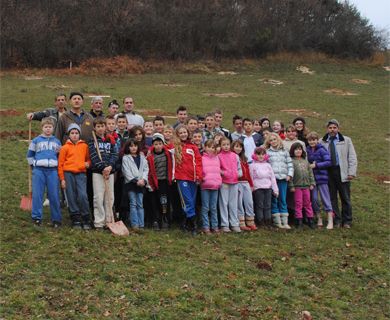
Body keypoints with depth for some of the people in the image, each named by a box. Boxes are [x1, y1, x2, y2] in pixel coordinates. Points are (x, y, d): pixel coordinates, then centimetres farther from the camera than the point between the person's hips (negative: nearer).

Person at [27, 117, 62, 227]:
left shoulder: (57, 141, 14)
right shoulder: (36, 141, 8)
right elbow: (30, 155, 14)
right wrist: (34, 164, 5)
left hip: (53, 170, 1)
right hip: (39, 170, -1)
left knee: (54, 196, 0)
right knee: (37, 195, -3)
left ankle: (56, 219, 6)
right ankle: (36, 217, 4)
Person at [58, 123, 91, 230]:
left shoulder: (84, 146, 10)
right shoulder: (65, 147, 5)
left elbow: (88, 158, 23)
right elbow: (60, 164, 6)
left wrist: (88, 163, -1)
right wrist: (62, 179, 2)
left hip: (81, 173, 0)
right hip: (68, 173, 0)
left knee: (83, 196, -13)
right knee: (72, 198, 2)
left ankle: (86, 220, -2)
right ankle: (76, 220, 11)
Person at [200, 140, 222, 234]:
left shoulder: (217, 158, 15)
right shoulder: (202, 158, 0)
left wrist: (219, 181, 13)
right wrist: (201, 178, -15)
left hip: (215, 186, 4)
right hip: (205, 186, -4)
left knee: (214, 208, 9)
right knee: (205, 207, -1)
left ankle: (215, 226, 13)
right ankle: (205, 226, 3)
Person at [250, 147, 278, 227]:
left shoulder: (268, 165, 15)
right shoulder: (252, 165, 4)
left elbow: (273, 177, 14)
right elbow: (250, 178, 0)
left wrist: (275, 189, 10)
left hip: (268, 187, 4)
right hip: (258, 188, -4)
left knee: (268, 205, 5)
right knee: (259, 205, -2)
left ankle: (268, 220, 9)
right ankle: (260, 220, 2)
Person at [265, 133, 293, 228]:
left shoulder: (284, 152, 15)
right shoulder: (267, 152, 6)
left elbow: (290, 164, 14)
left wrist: (289, 174, 2)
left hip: (283, 178, 2)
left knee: (283, 200, 3)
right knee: (274, 200, -1)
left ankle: (285, 222, 3)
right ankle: (277, 221, 3)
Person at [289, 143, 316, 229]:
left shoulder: (305, 161, 13)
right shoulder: (291, 161, -4)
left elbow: (310, 172, 15)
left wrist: (312, 183, 8)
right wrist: (291, 185, -12)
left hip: (306, 185, 4)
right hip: (297, 186, -4)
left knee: (307, 203, 9)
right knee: (298, 203, -1)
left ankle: (310, 219, 16)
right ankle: (299, 221, 5)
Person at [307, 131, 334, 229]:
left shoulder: (322, 150, -8)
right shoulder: (308, 150, 7)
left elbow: (329, 162, -13)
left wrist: (316, 165, -15)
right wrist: (309, 166, 1)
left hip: (321, 177, -5)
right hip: (311, 177, 5)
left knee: (325, 198, -4)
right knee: (314, 198, 5)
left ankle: (330, 221, -2)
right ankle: (319, 219, 18)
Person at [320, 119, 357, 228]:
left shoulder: (346, 140, 6)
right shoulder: (322, 142, 6)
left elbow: (352, 157, 3)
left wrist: (351, 172, -6)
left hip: (342, 172, -1)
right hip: (328, 172, 1)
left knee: (345, 198, 3)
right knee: (332, 198, 4)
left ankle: (347, 221, 12)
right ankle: (336, 220, 14)